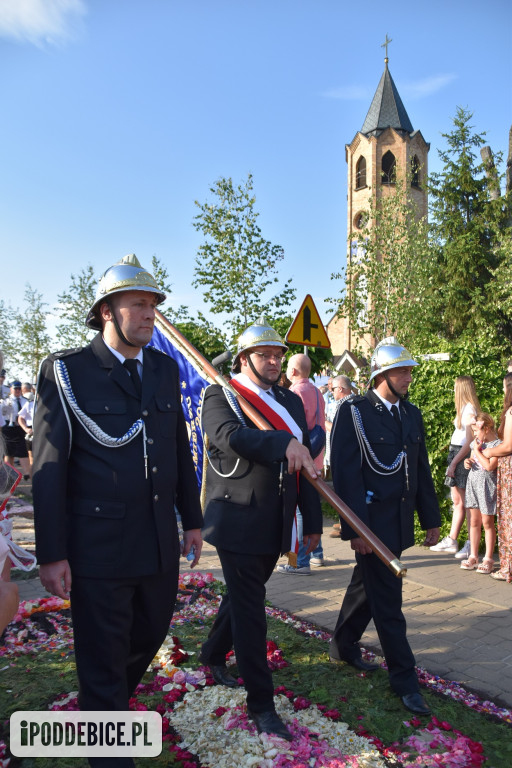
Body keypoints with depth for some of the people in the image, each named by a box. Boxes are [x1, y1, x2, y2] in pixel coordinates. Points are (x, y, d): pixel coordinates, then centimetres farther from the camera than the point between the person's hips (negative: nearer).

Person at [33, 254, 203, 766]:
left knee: (150, 636, 23)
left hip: (160, 544, 6)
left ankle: (110, 700, 53)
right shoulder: (65, 371, -9)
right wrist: (51, 554, -12)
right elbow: (49, 467, -10)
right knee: (103, 662, 9)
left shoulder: (165, 369, 7)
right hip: (98, 547, -6)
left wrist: (192, 519, 13)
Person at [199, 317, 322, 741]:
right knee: (250, 609, 1)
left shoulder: (291, 401, 12)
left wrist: (313, 519, 11)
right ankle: (261, 702, 15)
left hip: (276, 524, 7)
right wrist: (285, 443, -38)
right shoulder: (221, 395, -6)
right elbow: (229, 435, -28)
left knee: (245, 597, 22)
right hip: (238, 520, -6)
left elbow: (305, 463, 12)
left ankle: (213, 653, 47)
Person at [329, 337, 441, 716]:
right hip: (372, 523, -7)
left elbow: (422, 471, 14)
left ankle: (344, 646, 39)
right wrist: (356, 528, -19)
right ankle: (404, 678, 15)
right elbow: (347, 474, -16)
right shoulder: (354, 412, -12)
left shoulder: (412, 414, 10)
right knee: (387, 600, 1)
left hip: (399, 523, 7)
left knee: (367, 586, 20)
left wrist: (431, 518, 13)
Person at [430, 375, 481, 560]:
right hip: (456, 453, 9)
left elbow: (469, 442, -17)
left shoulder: (470, 410, -13)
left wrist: (454, 462, -17)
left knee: (465, 502, -4)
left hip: (463, 456, -9)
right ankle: (451, 540, 18)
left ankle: (471, 544, 2)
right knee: (457, 501, 12)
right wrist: (452, 461, 9)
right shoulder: (464, 408, 15)